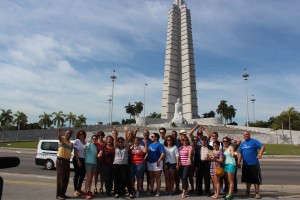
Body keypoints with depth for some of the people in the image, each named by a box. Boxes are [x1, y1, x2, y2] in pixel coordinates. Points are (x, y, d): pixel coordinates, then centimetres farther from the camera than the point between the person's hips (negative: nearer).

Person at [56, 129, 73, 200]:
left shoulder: (71, 143, 16)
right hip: (60, 160, -7)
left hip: (67, 161, 7)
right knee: (60, 178, -3)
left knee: (66, 178, 11)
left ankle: (63, 193, 22)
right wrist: (59, 132, -54)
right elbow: (59, 136, -31)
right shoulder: (62, 139, -6)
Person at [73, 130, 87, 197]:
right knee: (77, 174, -1)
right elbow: (75, 152, -12)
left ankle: (79, 188, 24)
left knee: (83, 174, 11)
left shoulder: (85, 142, 11)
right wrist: (78, 161, -17)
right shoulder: (76, 141, -8)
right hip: (77, 159, -6)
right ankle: (75, 190, 8)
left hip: (83, 160, 7)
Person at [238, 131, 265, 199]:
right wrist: (238, 162, 8)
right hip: (245, 165, 5)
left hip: (254, 164, -5)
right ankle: (247, 191, 28)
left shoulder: (254, 142, -4)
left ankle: (257, 193, 12)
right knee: (247, 179, 15)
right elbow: (240, 153, 15)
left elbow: (262, 146, -15)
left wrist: (260, 153, -34)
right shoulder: (242, 144, 14)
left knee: (256, 179, 1)